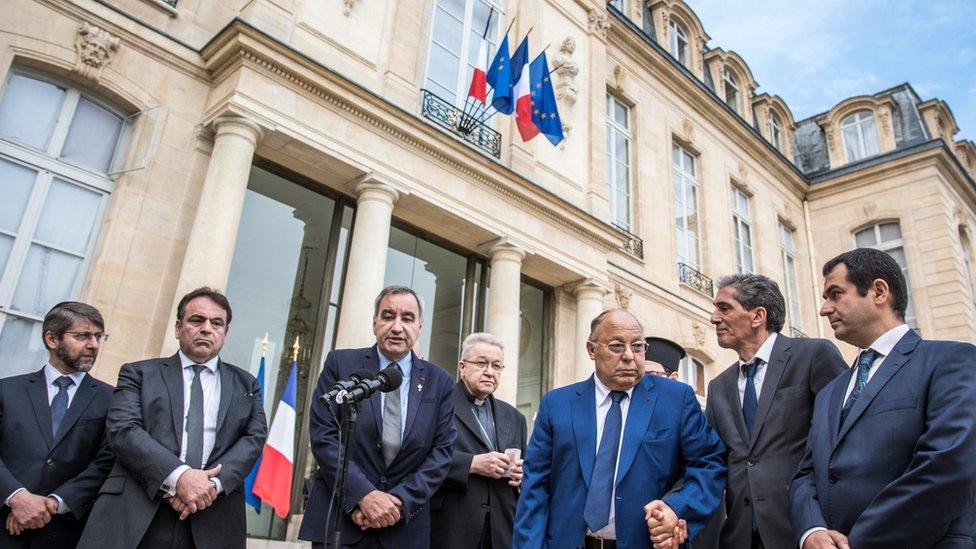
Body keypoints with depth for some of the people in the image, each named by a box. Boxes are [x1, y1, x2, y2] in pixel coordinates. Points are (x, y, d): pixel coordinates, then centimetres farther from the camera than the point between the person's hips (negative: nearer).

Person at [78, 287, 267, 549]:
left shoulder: (246, 385, 15)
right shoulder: (139, 373, 10)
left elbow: (253, 438, 4)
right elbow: (122, 429, -4)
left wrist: (214, 484, -14)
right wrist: (178, 476, -17)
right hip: (135, 516, -1)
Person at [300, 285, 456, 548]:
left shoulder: (439, 381, 3)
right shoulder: (340, 363, -2)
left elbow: (442, 450, -1)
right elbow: (323, 435, -8)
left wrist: (401, 500, -13)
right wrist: (363, 494, -17)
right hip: (339, 517, -1)